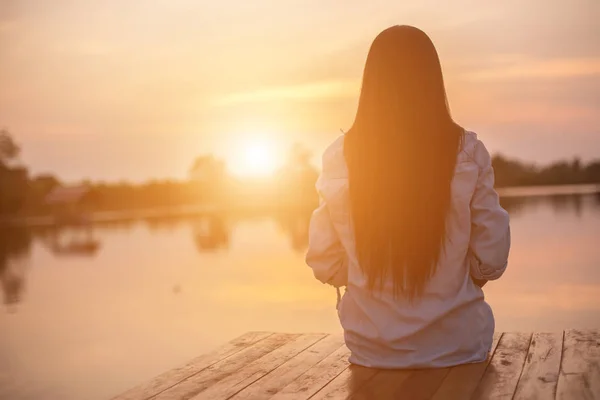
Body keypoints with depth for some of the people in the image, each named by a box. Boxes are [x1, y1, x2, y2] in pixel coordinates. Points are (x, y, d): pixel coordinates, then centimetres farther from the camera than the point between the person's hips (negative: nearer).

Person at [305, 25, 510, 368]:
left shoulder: (340, 157, -10)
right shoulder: (467, 152, -12)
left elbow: (324, 264, -3)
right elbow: (492, 259, -7)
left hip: (371, 349, 1)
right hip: (454, 346, -1)